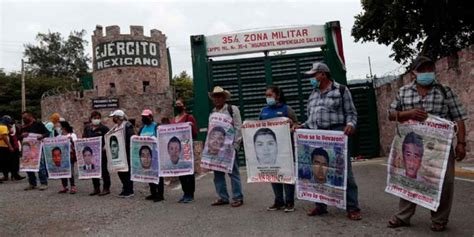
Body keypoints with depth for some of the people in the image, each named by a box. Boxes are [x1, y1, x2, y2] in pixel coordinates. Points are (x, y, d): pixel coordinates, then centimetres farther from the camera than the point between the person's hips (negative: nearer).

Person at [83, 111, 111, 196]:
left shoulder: (104, 128, -5)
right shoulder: (87, 128, 10)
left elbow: (110, 139, -9)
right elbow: (84, 139, 18)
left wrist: (106, 146, -21)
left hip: (102, 152, -5)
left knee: (103, 170, 1)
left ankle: (106, 188, 10)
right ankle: (96, 188, 23)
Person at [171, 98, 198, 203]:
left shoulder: (189, 117, -2)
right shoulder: (173, 120, 17)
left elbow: (195, 134, -7)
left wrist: (191, 126, -25)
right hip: (175, 148, 7)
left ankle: (190, 194, 6)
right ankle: (185, 193, 20)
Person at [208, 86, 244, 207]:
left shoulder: (232, 109, 1)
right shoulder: (212, 112, 14)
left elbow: (238, 128, -4)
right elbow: (210, 130, 16)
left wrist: (236, 144, -11)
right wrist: (209, 145, 6)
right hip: (215, 147, 5)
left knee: (233, 172, -1)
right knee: (218, 172, 7)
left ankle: (238, 198, 8)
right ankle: (223, 197, 16)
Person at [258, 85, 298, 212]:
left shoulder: (286, 109, 1)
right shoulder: (264, 111, 15)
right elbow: (258, 126, 22)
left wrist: (291, 123, -19)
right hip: (268, 146, 5)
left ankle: (290, 202, 9)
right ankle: (278, 201, 18)